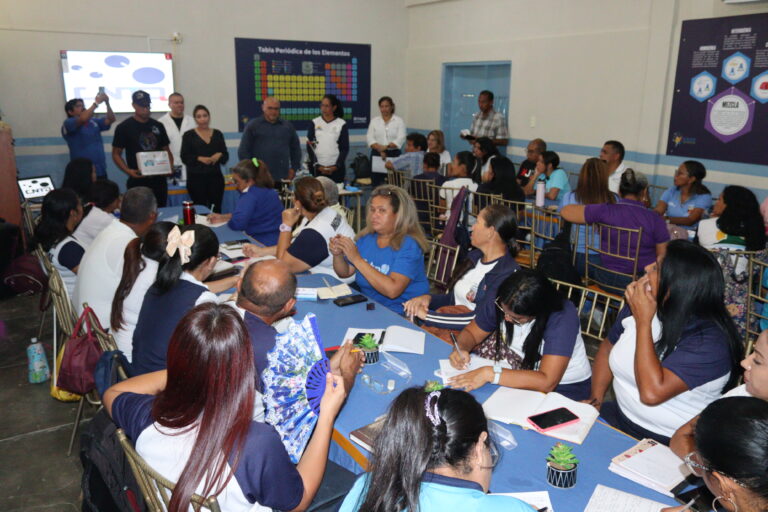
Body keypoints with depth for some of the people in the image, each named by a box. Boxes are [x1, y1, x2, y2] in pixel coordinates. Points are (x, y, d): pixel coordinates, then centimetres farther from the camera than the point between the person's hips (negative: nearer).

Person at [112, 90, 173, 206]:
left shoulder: (158, 126, 10)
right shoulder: (124, 127, -1)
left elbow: (166, 150, 15)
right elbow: (116, 154, 0)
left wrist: (170, 166, -5)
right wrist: (128, 170, -17)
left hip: (159, 180, 4)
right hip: (138, 181, -4)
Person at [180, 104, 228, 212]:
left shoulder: (217, 134, 11)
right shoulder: (188, 135, 4)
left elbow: (226, 155, 11)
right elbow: (185, 157, 0)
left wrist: (219, 155, -11)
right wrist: (199, 158, -16)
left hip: (215, 176, 2)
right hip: (196, 177, -2)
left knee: (216, 210, -1)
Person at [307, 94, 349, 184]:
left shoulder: (342, 124, 4)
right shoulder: (314, 123, 7)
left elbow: (345, 148, 3)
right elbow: (309, 147, 4)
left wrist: (336, 166, -7)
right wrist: (317, 166, -5)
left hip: (336, 168, -1)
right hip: (317, 168, 1)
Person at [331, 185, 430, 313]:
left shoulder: (408, 245, -15)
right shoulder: (366, 238, 5)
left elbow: (392, 290, -27)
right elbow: (345, 273, 13)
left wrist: (357, 259, -26)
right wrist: (337, 255, -9)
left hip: (402, 316, -6)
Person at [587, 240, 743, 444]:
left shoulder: (709, 339, -22)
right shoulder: (637, 306, -3)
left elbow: (651, 393, -32)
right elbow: (607, 348, 13)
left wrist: (643, 322, -26)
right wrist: (595, 400, 1)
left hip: (669, 444, -6)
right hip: (621, 417, 7)